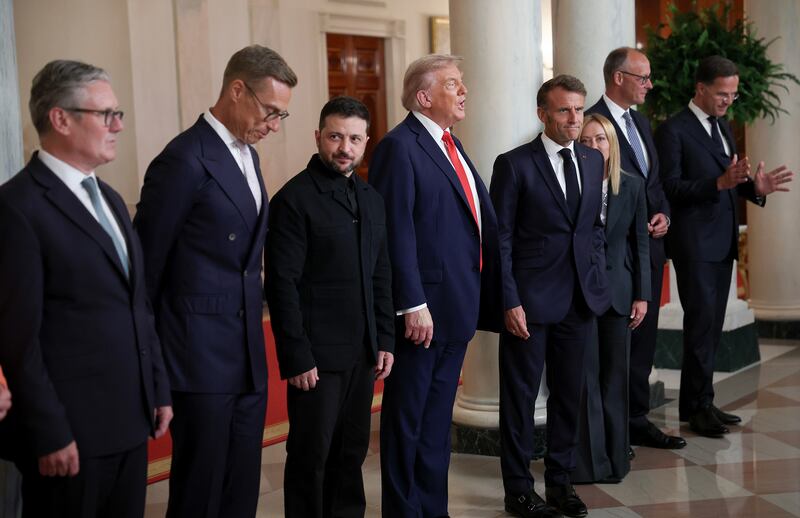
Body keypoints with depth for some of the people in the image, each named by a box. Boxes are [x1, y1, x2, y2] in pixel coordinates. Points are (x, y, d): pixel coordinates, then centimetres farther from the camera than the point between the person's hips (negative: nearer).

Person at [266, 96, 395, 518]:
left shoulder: (370, 198, 12)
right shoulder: (294, 199, -9)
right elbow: (282, 286, -13)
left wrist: (384, 341, 9)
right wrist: (297, 358, -15)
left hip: (362, 354, 6)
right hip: (317, 356, -6)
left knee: (352, 451, 12)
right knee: (312, 455, 3)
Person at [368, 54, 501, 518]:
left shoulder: (450, 145, 14)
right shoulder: (400, 147, -13)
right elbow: (397, 232, -19)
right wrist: (412, 305, -22)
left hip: (457, 307, 9)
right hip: (423, 310, -9)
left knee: (437, 419, 17)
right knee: (407, 421, 4)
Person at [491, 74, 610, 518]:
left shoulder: (593, 161, 10)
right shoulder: (514, 164, -7)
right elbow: (501, 240, -8)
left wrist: (597, 274, 7)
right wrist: (510, 302, -13)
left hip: (580, 299, 5)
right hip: (530, 299, -5)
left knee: (569, 394, 13)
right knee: (520, 396, 5)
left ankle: (560, 481, 27)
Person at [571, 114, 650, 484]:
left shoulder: (632, 186, 3)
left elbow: (640, 243, 6)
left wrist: (642, 295, 2)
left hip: (618, 290, 3)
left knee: (615, 375, 10)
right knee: (585, 376, 2)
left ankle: (615, 457, 21)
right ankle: (589, 461, 12)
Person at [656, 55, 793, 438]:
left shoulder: (723, 127, 17)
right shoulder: (673, 130, -9)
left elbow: (729, 183, 19)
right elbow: (671, 187, -16)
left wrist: (756, 187, -2)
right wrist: (720, 182, -26)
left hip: (722, 242, 8)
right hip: (694, 244, -8)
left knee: (711, 325, 9)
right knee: (702, 324, -7)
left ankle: (697, 403, 16)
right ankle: (700, 406, 1)